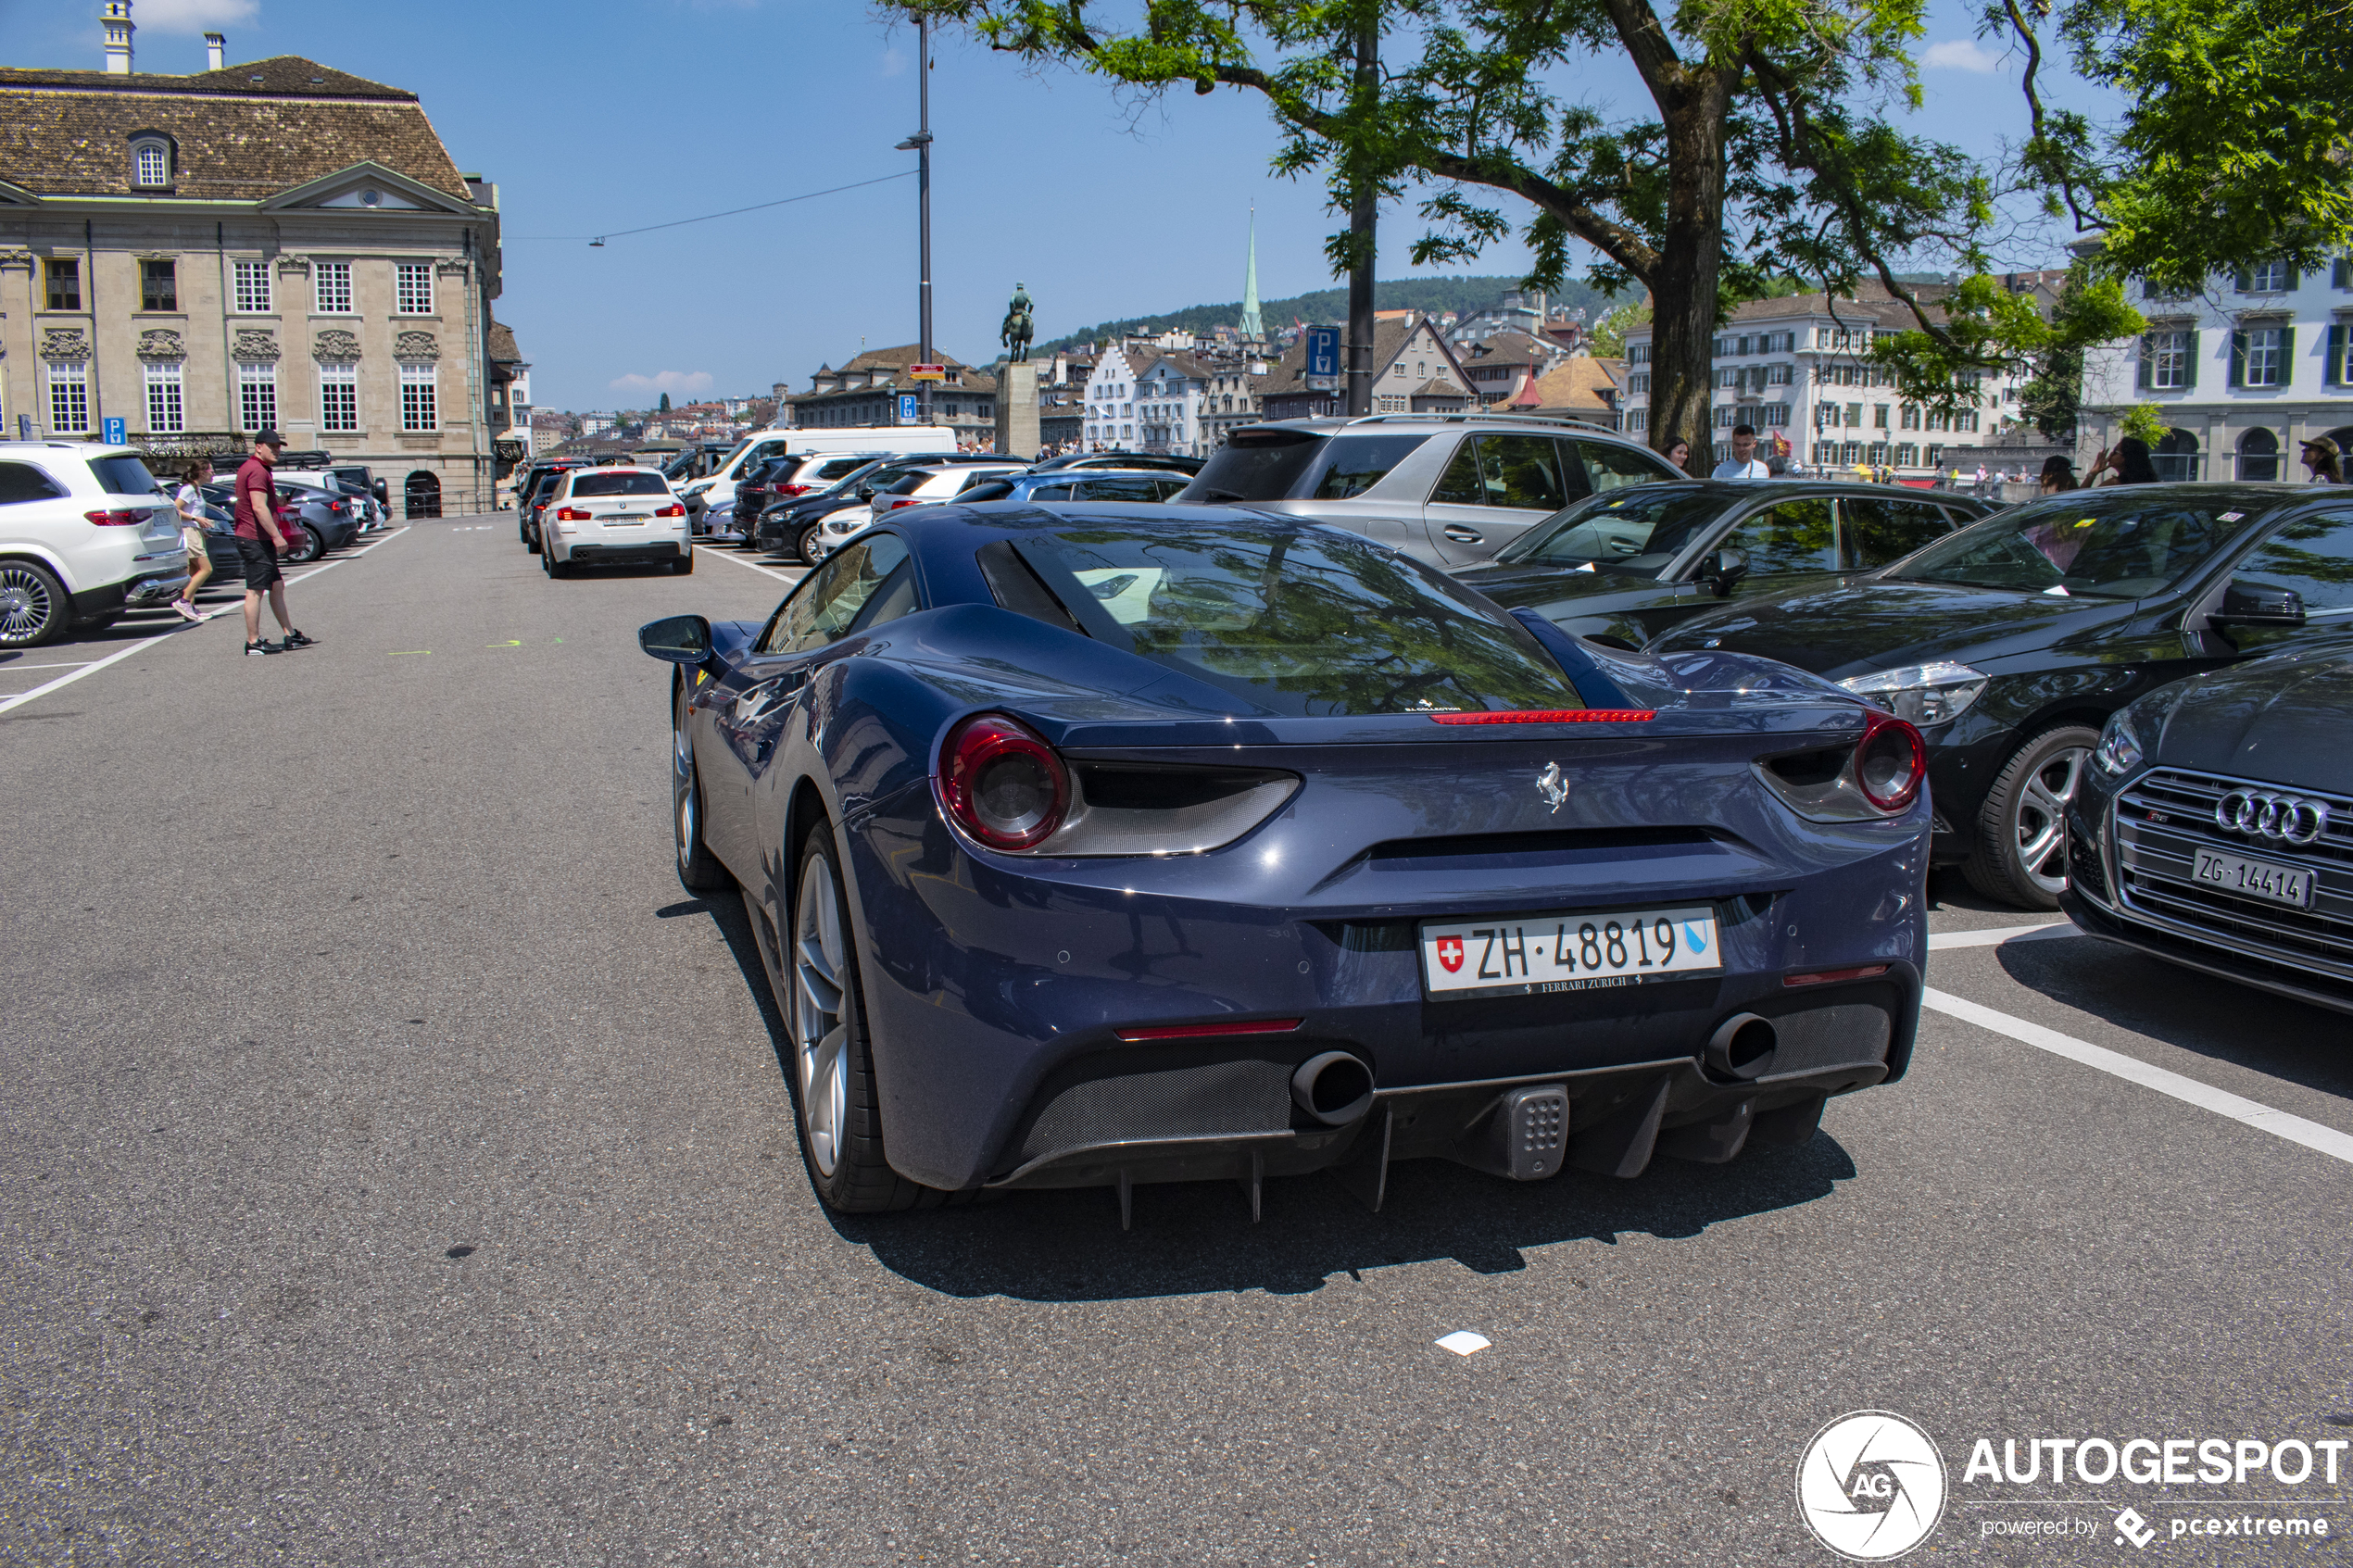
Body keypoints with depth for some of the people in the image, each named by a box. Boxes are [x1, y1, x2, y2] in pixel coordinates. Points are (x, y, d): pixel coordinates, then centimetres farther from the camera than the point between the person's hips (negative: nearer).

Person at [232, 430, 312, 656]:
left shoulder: (250, 468, 20)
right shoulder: (257, 471, -15)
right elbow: (259, 507, -23)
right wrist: (277, 536, -23)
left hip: (260, 540, 11)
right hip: (256, 540, -11)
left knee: (277, 586, 14)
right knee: (255, 591, -7)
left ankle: (290, 634, 18)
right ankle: (253, 642, -4)